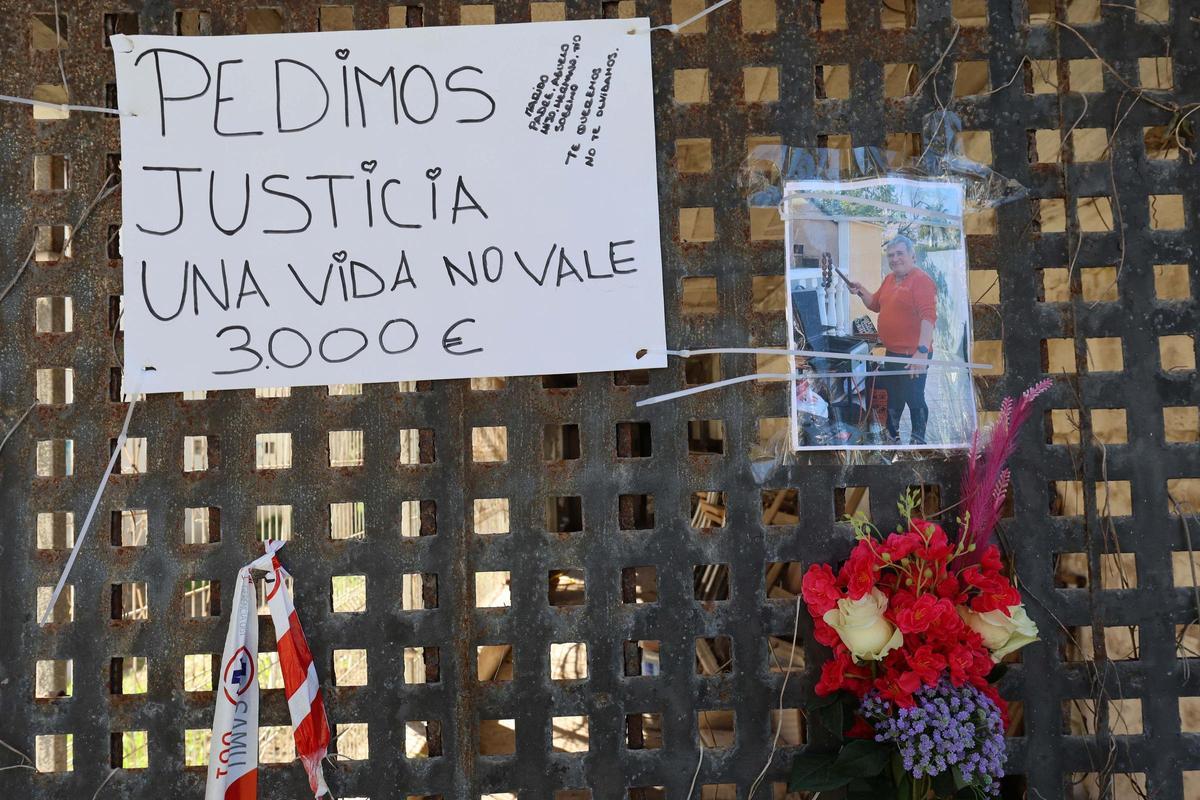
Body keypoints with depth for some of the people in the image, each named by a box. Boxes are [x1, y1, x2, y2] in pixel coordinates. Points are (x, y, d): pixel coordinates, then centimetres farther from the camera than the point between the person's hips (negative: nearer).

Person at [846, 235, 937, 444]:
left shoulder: (921, 280, -17)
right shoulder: (890, 279, 11)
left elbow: (928, 316, -26)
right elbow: (875, 304, 26)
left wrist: (922, 351, -34)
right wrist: (861, 291, 7)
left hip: (913, 356, -9)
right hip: (892, 352, 9)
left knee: (914, 399, 1)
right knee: (892, 397, 21)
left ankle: (918, 440, 14)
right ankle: (891, 435, 37)